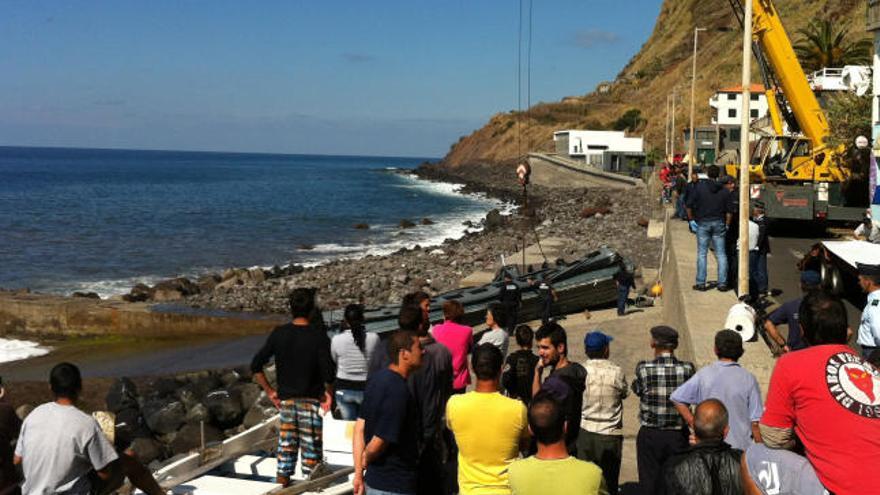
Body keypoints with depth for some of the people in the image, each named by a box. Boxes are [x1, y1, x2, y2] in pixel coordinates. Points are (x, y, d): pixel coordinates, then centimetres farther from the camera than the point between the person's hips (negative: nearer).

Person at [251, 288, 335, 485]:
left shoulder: (278, 333, -2)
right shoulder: (318, 336, -12)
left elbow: (255, 366, -3)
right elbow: (328, 372, -19)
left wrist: (270, 391, 4)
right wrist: (329, 393, -2)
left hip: (285, 399, 3)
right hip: (310, 400, -3)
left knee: (286, 443, 14)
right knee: (311, 446, 6)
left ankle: (283, 481, 20)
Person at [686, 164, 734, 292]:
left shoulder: (699, 187, -6)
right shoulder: (724, 191, 1)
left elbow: (689, 205, -8)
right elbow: (729, 211, 1)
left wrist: (691, 219, 3)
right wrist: (726, 225, 11)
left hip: (703, 223, -2)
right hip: (719, 224, 2)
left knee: (702, 254, 4)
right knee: (721, 254, 7)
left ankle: (701, 283, 4)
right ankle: (722, 283, 6)